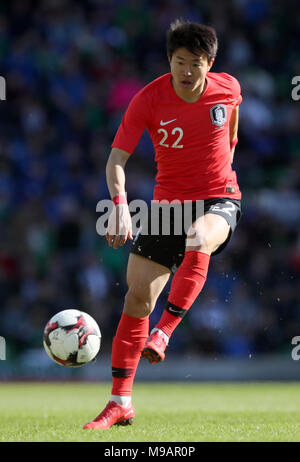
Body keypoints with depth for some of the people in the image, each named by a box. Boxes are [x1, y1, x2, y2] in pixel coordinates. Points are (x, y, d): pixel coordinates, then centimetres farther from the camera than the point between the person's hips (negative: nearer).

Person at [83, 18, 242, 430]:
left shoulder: (227, 87, -7)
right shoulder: (149, 99, -13)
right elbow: (117, 159, -16)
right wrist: (119, 204, -33)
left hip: (218, 199, 0)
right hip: (168, 200, 1)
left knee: (198, 241, -38)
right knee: (138, 296, -7)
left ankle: (162, 335, -34)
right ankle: (120, 403, 0)